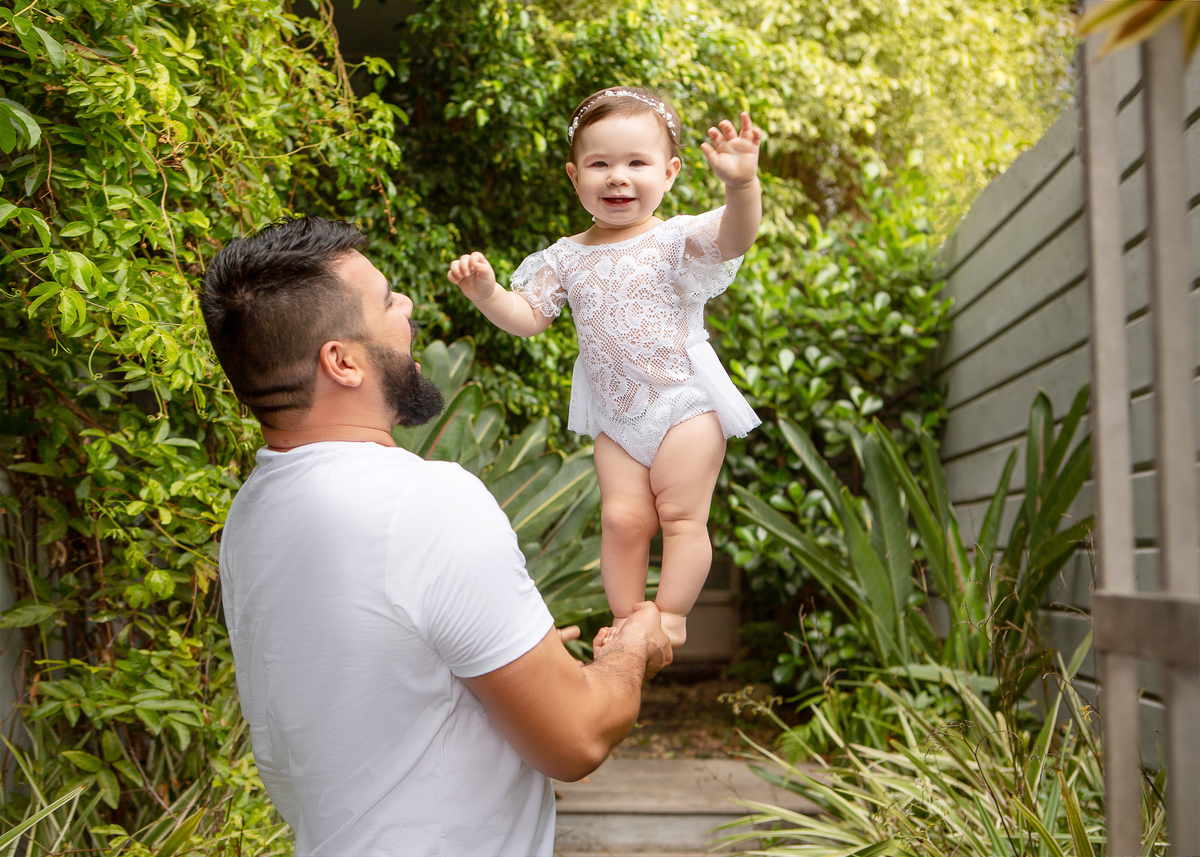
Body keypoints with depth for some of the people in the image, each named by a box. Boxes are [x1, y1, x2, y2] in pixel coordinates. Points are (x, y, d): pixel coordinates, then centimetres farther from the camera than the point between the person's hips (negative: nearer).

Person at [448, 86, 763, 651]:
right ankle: (625, 620, 17)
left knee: (681, 515, -2)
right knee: (622, 517, 5)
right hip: (614, 416, 4)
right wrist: (487, 293, -16)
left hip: (685, 402, -4)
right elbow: (527, 317, 5)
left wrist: (741, 184, -52)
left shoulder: (678, 240, -11)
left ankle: (672, 616, 11)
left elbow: (735, 237, -31)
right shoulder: (567, 258, 3)